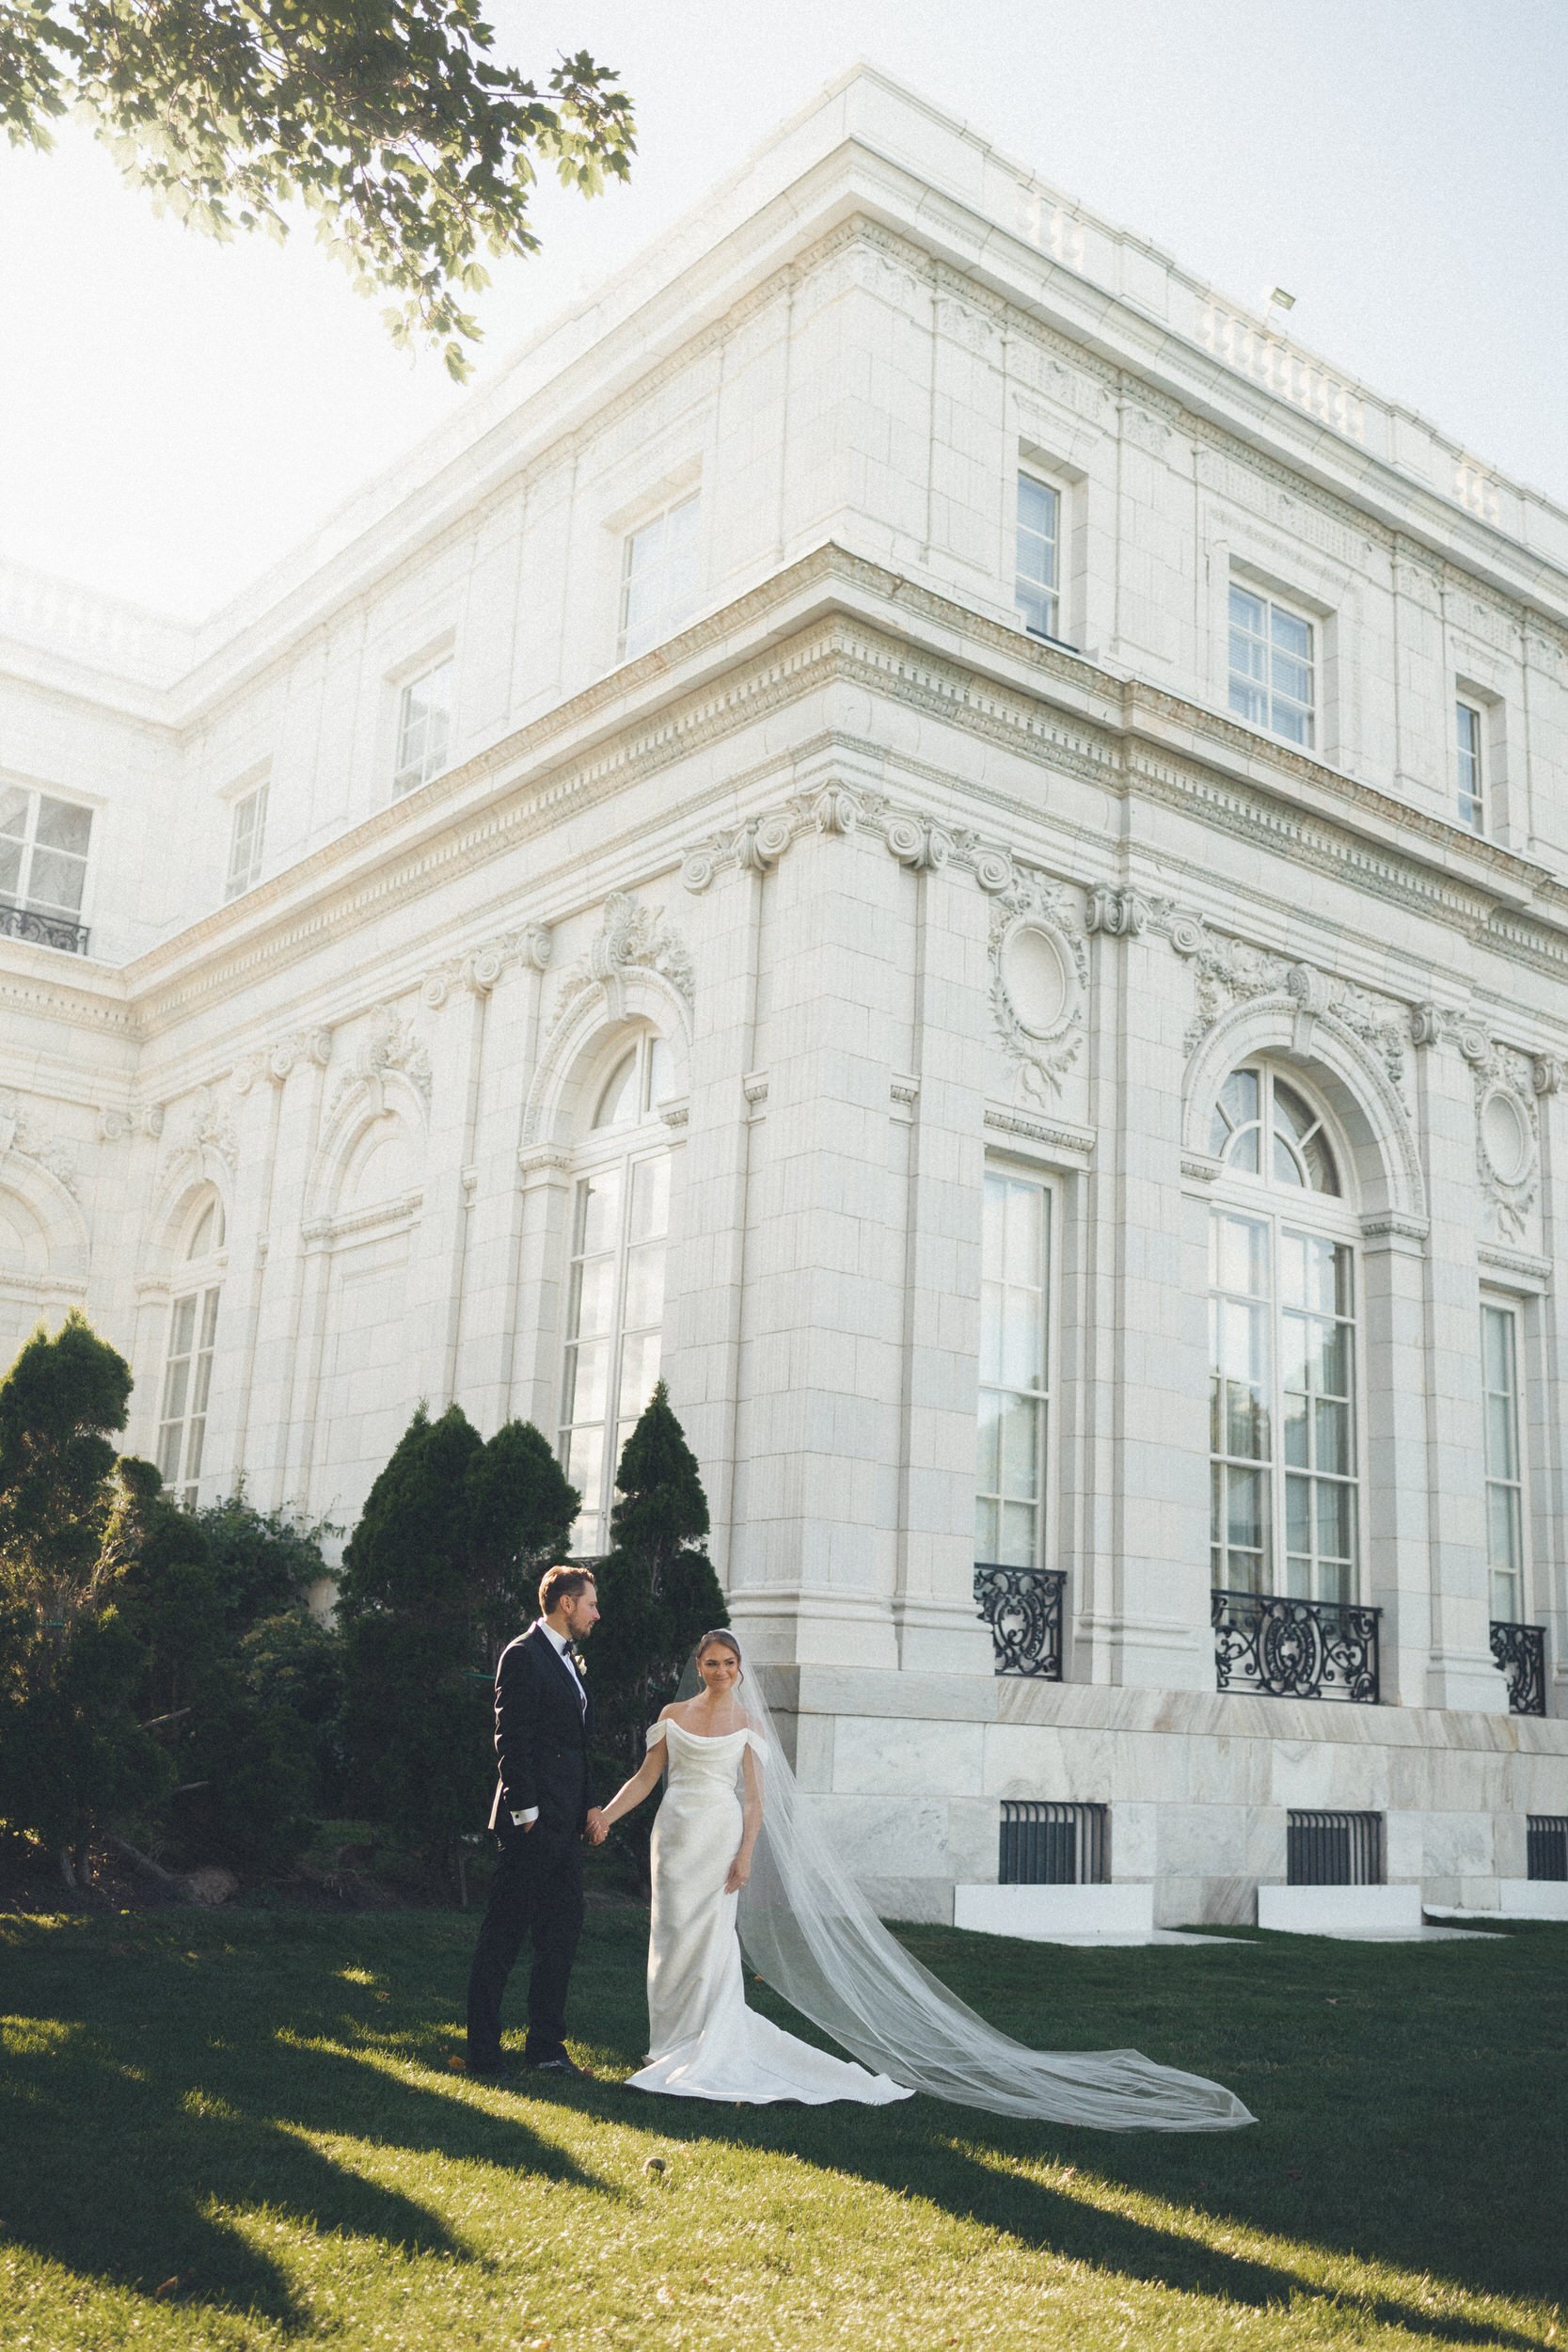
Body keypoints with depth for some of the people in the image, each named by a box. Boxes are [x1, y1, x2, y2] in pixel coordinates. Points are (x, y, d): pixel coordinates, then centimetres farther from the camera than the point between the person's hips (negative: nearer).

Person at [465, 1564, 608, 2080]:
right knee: (504, 1935, -2)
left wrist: (591, 1806, 11)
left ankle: (546, 2048, 20)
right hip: (534, 1822, -9)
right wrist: (526, 1811, -18)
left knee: (562, 1932, 12)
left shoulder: (568, 1661, 18)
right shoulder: (524, 1655, -10)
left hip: (567, 1824, 10)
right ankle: (483, 2052, 5)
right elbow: (510, 1739, -16)